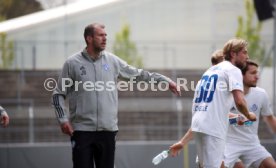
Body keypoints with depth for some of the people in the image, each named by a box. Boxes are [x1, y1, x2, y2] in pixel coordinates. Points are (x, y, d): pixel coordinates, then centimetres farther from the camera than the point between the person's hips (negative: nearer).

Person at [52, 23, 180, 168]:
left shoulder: (112, 61, 7)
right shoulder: (72, 63, -1)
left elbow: (138, 74, 13)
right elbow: (58, 94, 3)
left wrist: (166, 81, 9)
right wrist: (63, 120, -7)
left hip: (108, 129, 3)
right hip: (82, 130, -3)